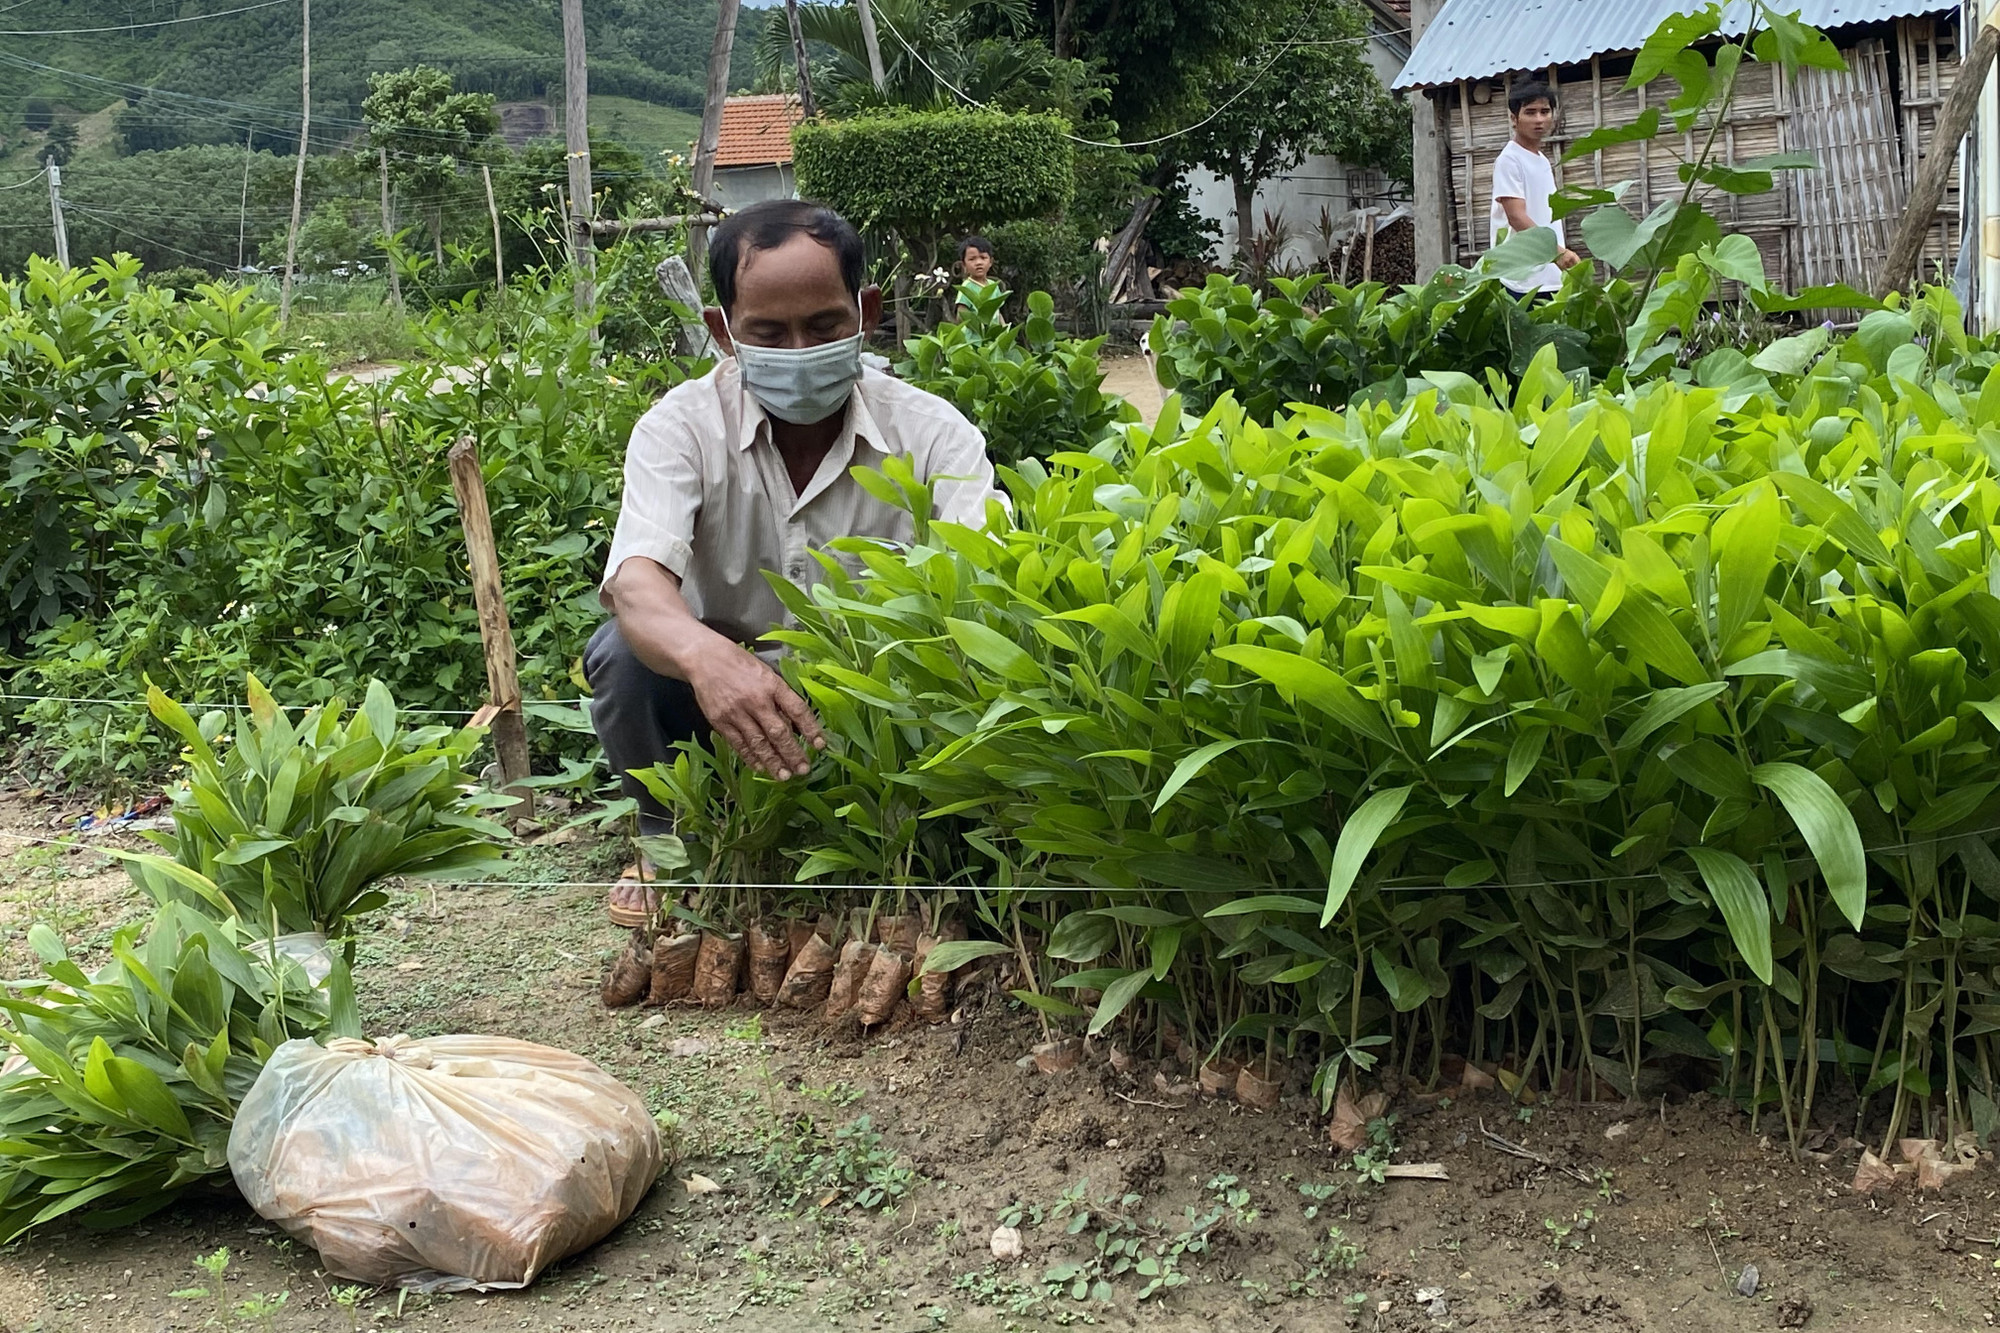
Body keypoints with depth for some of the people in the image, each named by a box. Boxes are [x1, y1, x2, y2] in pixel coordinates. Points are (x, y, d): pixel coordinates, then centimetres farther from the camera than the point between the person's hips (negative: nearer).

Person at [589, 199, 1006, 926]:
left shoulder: (930, 430, -13)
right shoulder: (680, 428, -15)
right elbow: (637, 582, -33)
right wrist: (705, 654, -57)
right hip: (727, 697, 0)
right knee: (622, 654, -29)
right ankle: (670, 837, 2)